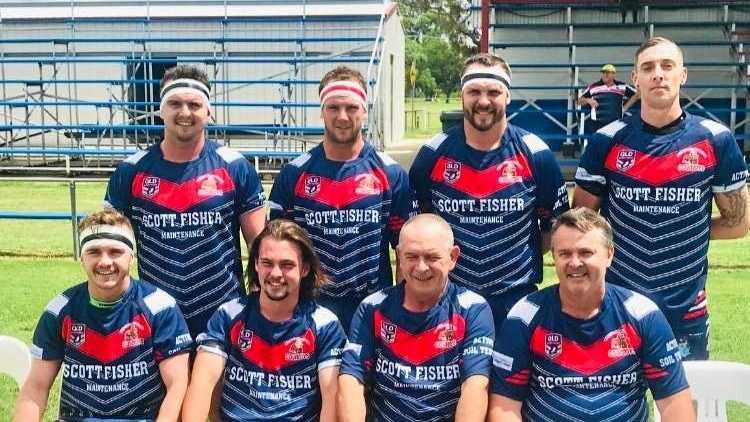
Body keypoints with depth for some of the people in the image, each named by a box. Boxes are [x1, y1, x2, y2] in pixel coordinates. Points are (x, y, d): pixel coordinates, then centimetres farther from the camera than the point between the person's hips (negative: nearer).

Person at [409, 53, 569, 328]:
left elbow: (555, 223, 7)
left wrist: (524, 257, 2)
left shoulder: (535, 155, -4)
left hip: (517, 298, 0)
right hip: (448, 298, 1)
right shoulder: (433, 154, -2)